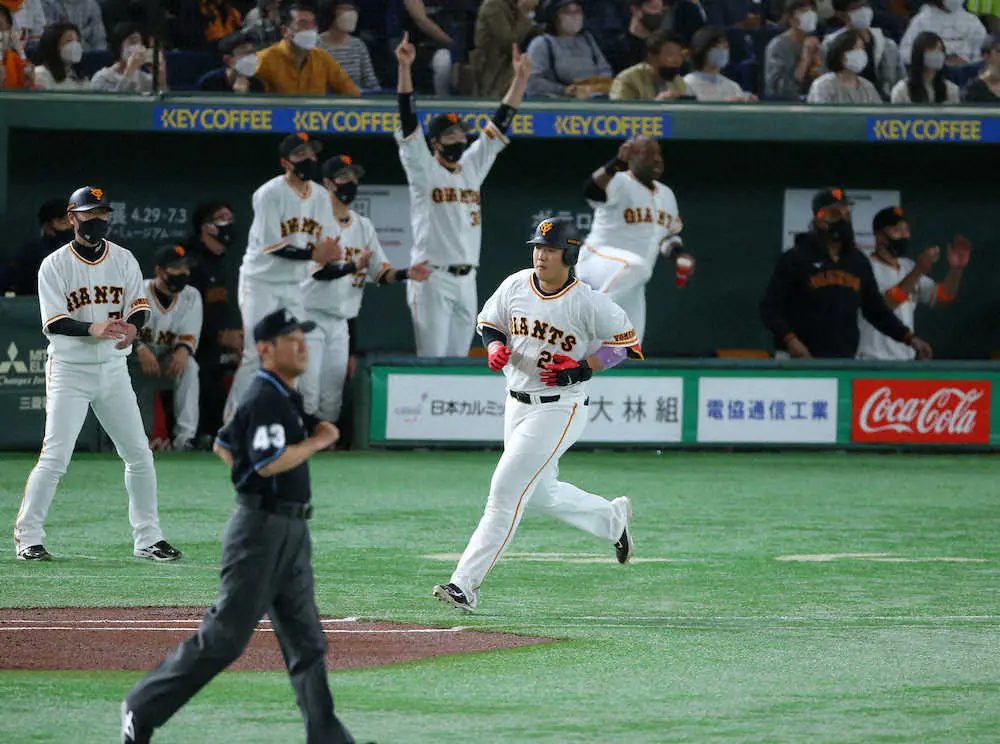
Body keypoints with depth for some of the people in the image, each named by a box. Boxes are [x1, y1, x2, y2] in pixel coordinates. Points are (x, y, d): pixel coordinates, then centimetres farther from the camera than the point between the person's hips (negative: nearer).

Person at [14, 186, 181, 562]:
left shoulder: (124, 260, 6)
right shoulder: (54, 266, -7)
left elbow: (140, 305, 0)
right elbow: (54, 323, -15)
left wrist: (132, 327, -24)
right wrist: (95, 329, -33)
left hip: (113, 370, 4)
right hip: (69, 372, -4)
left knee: (139, 456, 3)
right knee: (54, 457, -11)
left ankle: (147, 538, 13)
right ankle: (28, 537, 0)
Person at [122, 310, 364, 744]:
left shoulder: (285, 397, 16)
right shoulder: (265, 398, -14)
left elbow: (222, 446, 26)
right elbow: (270, 462, -25)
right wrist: (319, 440, -13)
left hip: (293, 531, 10)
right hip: (262, 528, -10)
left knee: (306, 641, 7)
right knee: (224, 636, -8)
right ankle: (143, 707, 1)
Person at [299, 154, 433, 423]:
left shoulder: (363, 226, 13)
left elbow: (381, 274, 9)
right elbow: (317, 270, -19)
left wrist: (406, 274, -11)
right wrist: (352, 266, -34)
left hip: (339, 322, 6)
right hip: (309, 317, -6)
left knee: (331, 403, 6)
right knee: (306, 398, -13)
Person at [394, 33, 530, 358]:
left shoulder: (473, 166, 16)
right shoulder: (423, 169, 0)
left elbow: (500, 124, 14)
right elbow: (408, 122, -10)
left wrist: (521, 77, 7)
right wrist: (405, 68, -20)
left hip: (466, 280, 6)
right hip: (432, 279, -6)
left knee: (458, 359, 7)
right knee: (432, 360, -8)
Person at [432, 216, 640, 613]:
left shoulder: (588, 303, -16)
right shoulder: (515, 286, -1)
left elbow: (626, 341, -5)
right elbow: (489, 322, 15)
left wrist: (582, 368, -18)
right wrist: (496, 348, -8)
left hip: (560, 409, -7)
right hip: (517, 402, 7)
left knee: (505, 491, -14)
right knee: (541, 494, 20)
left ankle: (465, 583, -13)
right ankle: (613, 518, 46)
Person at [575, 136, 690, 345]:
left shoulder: (666, 195, 16)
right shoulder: (618, 183, -10)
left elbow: (669, 234, 28)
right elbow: (591, 190, -32)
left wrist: (678, 254, 7)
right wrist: (616, 164, -44)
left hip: (629, 285, 8)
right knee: (635, 265, -41)